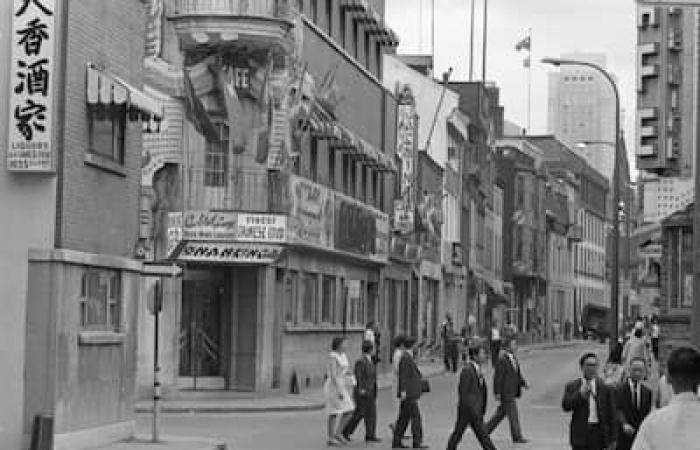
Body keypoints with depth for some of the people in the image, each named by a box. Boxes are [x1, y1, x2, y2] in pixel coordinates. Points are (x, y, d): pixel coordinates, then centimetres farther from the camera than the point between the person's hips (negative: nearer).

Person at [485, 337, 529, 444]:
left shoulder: (513, 358, 12)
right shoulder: (502, 360, -17)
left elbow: (517, 374, 18)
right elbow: (498, 376, -18)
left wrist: (523, 383, 1)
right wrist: (497, 393, -18)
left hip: (511, 392, 9)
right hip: (505, 392, -9)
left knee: (501, 413, 15)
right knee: (513, 414, -5)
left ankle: (485, 430, 24)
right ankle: (517, 437, 1)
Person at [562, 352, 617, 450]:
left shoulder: (605, 386, 4)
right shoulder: (572, 386, 5)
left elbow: (611, 413, 4)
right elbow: (565, 406, -7)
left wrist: (612, 439, 2)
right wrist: (581, 393, -17)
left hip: (598, 432, 0)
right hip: (580, 433, 0)